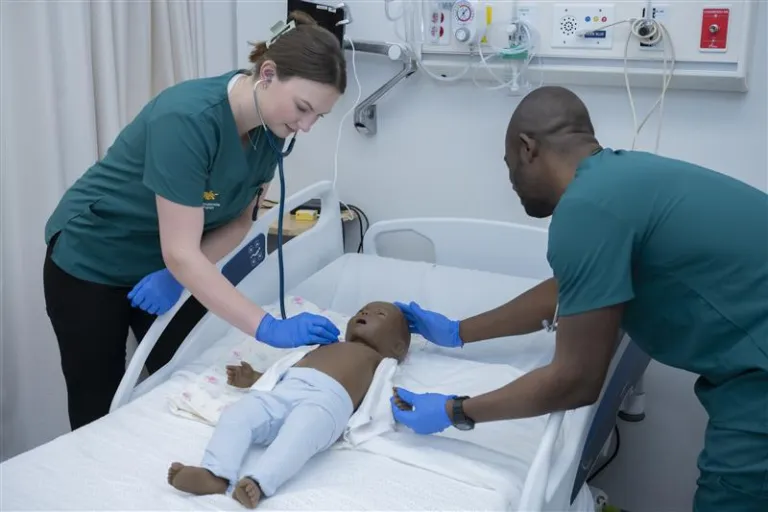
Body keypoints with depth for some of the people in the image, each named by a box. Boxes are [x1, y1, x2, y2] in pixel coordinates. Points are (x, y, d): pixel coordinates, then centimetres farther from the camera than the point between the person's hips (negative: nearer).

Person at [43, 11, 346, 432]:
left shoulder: (271, 128, -13)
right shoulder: (188, 118, -34)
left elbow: (238, 221, -5)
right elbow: (180, 251, -35)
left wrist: (175, 275, -21)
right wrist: (267, 328, -40)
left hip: (162, 267, 6)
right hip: (91, 262, -6)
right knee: (98, 410, 9)